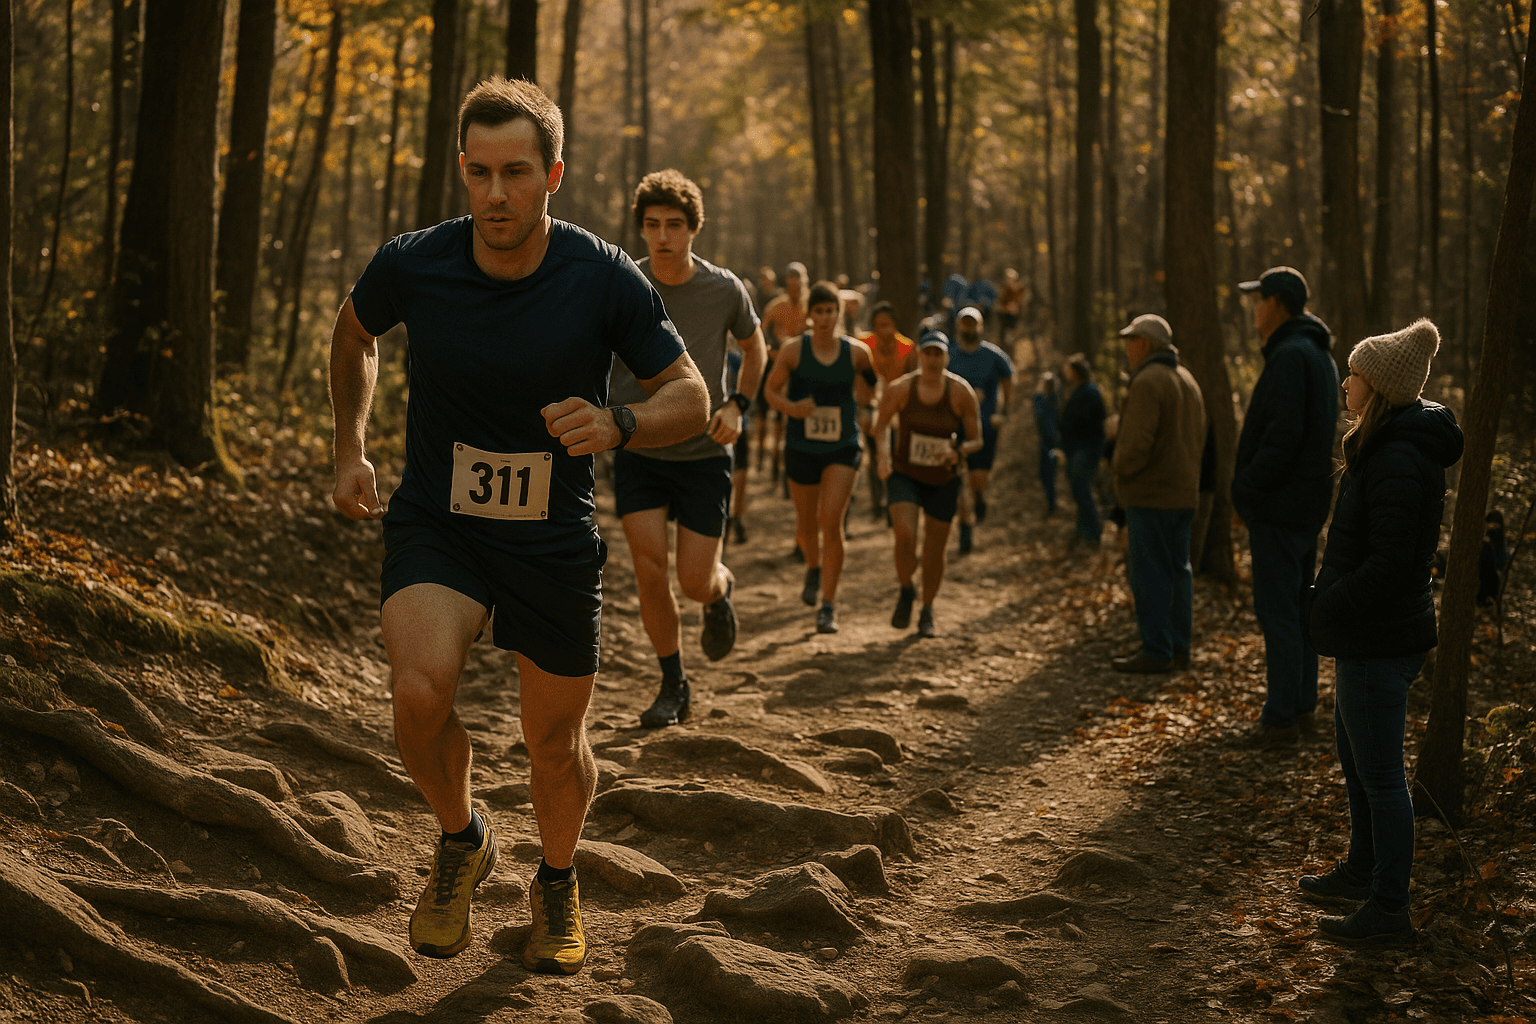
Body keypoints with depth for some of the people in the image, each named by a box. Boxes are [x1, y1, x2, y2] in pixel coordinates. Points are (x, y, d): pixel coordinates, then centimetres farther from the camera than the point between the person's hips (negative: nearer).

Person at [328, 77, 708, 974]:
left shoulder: (605, 279, -16)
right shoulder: (412, 266, -13)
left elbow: (691, 398, -7)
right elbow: (354, 334, 11)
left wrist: (617, 425, -27)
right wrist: (351, 449, 5)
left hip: (556, 544, 0)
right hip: (435, 524, 0)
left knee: (557, 743, 10)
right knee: (421, 690, -26)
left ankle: (558, 883, 43)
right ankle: (462, 840, 7)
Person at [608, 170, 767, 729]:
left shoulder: (724, 289, -8)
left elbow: (755, 348, 11)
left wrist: (737, 406, -4)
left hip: (704, 455, 0)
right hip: (638, 453, 0)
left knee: (696, 581, -4)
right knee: (649, 568, -11)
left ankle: (721, 591, 36)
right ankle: (673, 684, 10)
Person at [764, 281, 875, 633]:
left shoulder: (856, 351, -6)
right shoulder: (793, 351, -9)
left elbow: (869, 376, 15)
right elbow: (771, 390, -1)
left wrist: (863, 397, -2)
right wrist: (790, 407, -18)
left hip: (842, 449, -1)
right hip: (801, 448, 1)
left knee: (831, 523, -16)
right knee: (806, 527, 15)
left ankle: (828, 605, -8)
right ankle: (814, 567, 51)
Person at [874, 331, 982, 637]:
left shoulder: (961, 392, -16)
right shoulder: (899, 389, -15)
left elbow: (976, 441, -9)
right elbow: (882, 424, 3)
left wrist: (958, 453, -30)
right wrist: (883, 453, -14)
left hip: (943, 480, 1)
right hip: (905, 474, -1)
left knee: (935, 550, 6)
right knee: (905, 535, -23)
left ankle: (927, 613, 30)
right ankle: (906, 591, 7)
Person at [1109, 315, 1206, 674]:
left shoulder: (1147, 381, -14)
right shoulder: (1187, 380, 16)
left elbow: (1138, 441, -21)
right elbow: (1198, 437, 20)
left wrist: (1122, 468, -5)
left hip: (1151, 493, -9)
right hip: (1185, 491, 9)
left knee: (1149, 572, -6)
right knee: (1178, 568, 13)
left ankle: (1156, 650, -7)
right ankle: (1179, 648, 16)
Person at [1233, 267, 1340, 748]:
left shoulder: (1290, 357, -17)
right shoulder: (1320, 355, 15)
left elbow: (1282, 436, -24)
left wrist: (1247, 488, -14)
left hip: (1280, 505, -10)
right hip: (1309, 503, 10)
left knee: (1277, 610, -7)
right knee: (1298, 607, 16)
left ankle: (1281, 719, -5)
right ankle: (1302, 706, 23)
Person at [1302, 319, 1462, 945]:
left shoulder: (1399, 461, -23)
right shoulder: (1382, 449, 10)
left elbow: (1391, 564, -27)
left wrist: (1327, 610, -17)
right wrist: (1329, 602, 11)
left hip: (1380, 643, -11)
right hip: (1368, 635, 11)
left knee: (1379, 775, -2)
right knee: (1355, 757, 24)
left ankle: (1389, 910, 7)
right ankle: (1363, 870, 40)